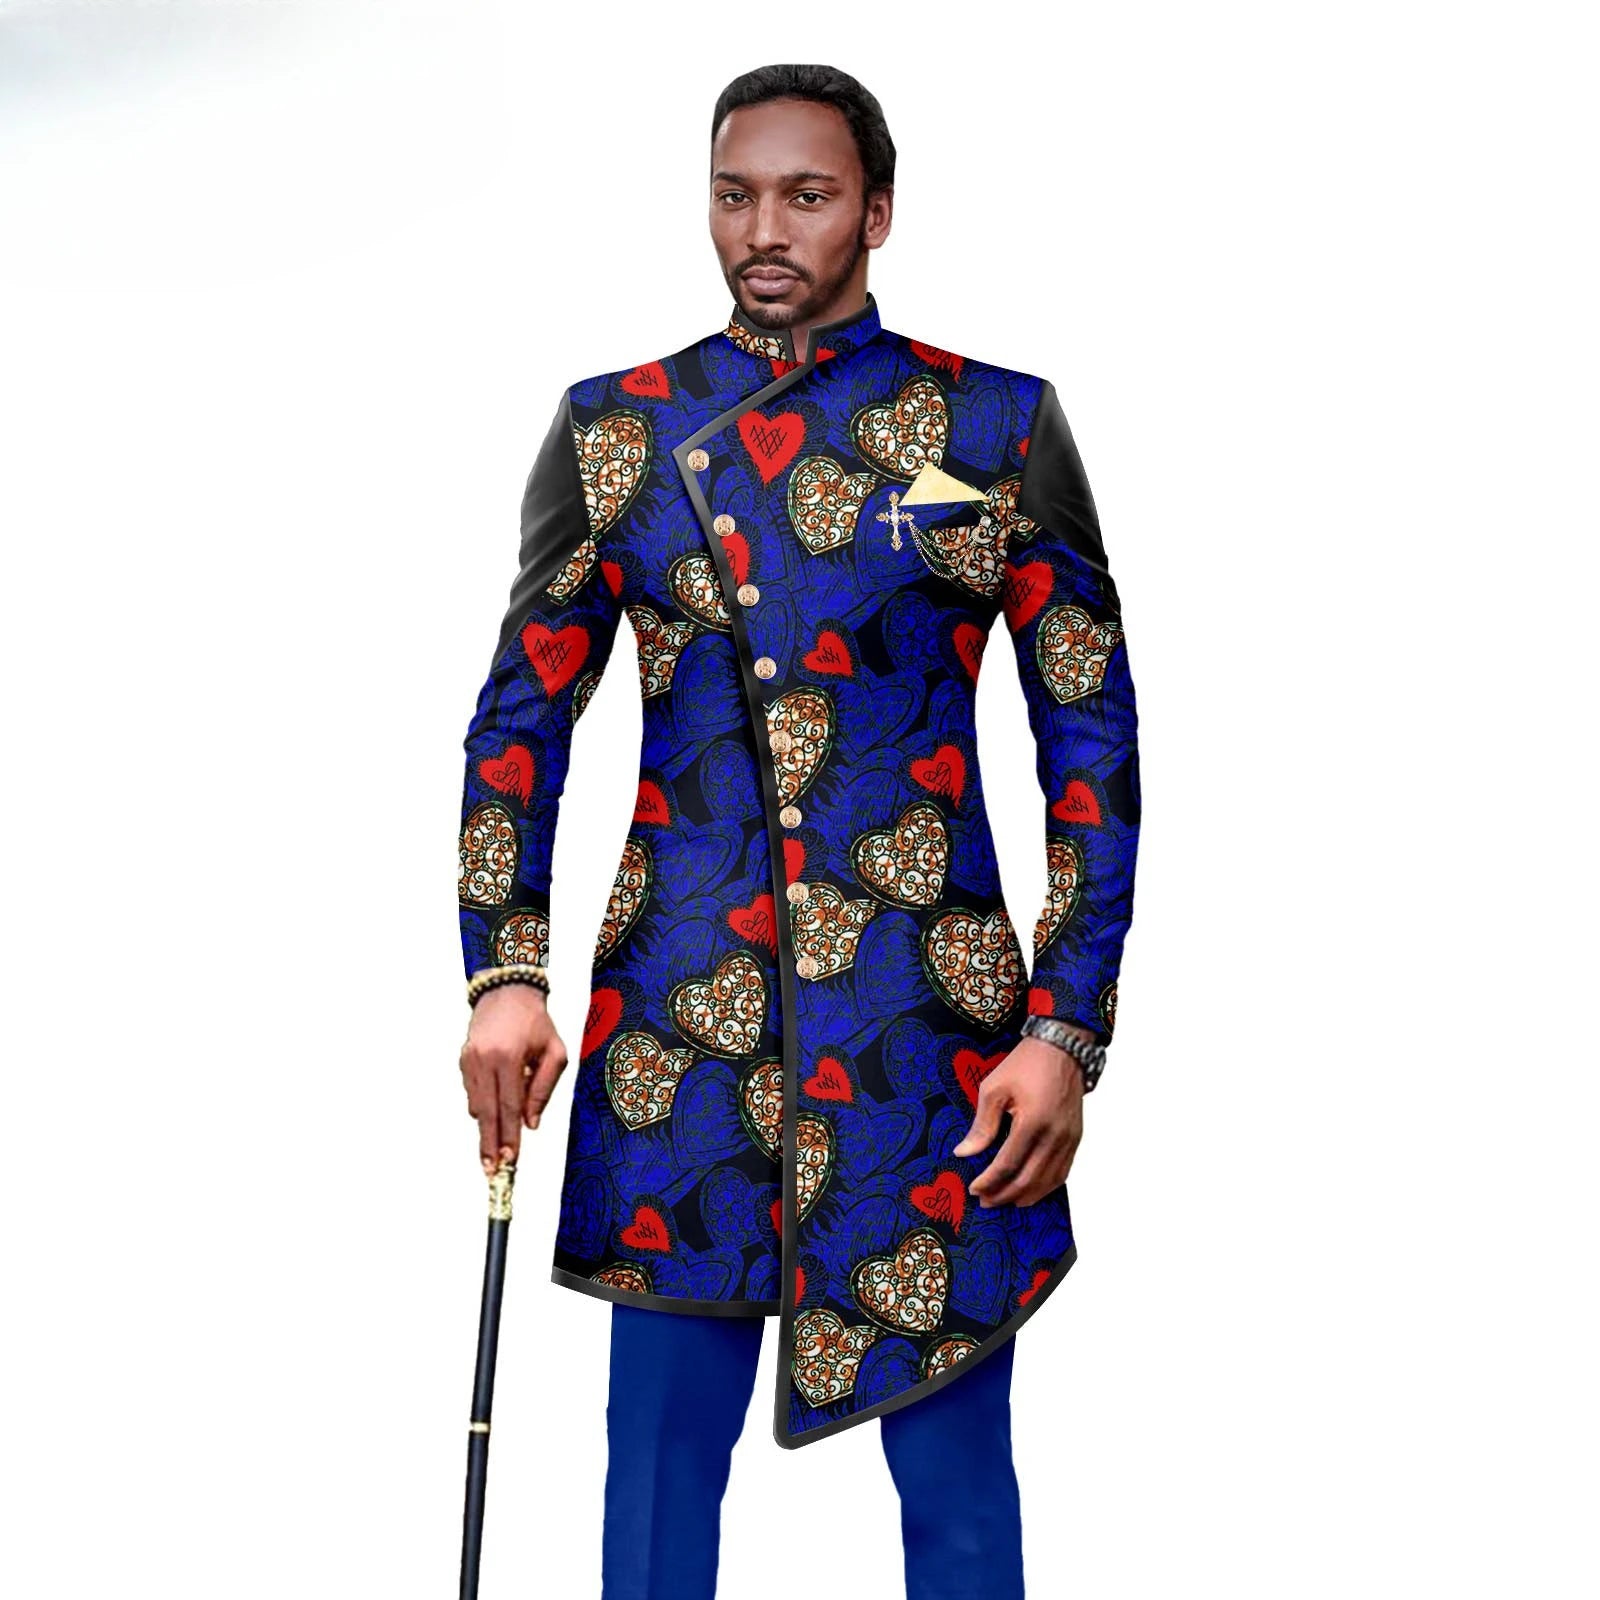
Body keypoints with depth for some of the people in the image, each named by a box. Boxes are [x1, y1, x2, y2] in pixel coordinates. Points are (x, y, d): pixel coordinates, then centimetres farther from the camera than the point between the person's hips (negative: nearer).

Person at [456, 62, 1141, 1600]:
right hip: (677, 1021, 2)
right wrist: (503, 975, -5)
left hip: (931, 1027, -1)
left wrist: (1065, 1031, -6)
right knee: (661, 1465, 9)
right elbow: (518, 719, 8)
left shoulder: (1001, 428, 2)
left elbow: (1096, 741, 2)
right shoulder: (613, 428, 8)